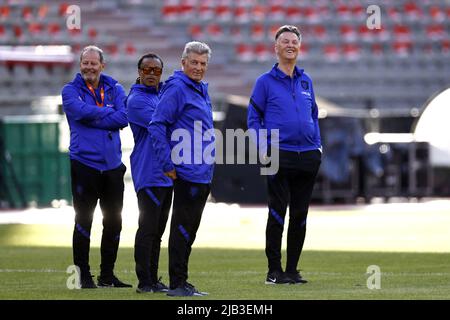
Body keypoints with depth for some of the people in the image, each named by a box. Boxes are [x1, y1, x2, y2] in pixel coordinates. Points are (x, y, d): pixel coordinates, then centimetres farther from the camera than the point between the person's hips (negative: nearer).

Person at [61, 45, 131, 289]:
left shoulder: (115, 90, 8)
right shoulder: (71, 90, 1)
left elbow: (123, 118, -8)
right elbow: (81, 111, -18)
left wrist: (92, 118, -13)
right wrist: (109, 112, -8)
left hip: (112, 165, 3)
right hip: (84, 163, -3)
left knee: (114, 222, 7)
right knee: (83, 221, -1)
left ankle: (107, 275, 18)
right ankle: (83, 275, 5)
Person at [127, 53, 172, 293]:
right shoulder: (136, 99, -8)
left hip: (166, 173, 8)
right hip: (149, 173, -8)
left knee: (157, 231, 12)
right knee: (148, 229, -7)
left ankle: (153, 280, 17)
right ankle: (144, 282, -5)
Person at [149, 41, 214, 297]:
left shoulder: (202, 90, 16)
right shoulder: (176, 89, -11)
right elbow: (157, 126, -16)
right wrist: (168, 164, -18)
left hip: (203, 173, 9)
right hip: (187, 172, -9)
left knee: (189, 229, 13)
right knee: (183, 228, -6)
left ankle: (181, 281, 19)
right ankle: (177, 285, -3)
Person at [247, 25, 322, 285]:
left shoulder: (306, 81, 15)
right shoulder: (266, 82, 1)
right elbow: (254, 117, 0)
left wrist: (318, 145, 9)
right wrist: (263, 147, -10)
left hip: (308, 156, 5)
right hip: (280, 156, -5)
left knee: (300, 215, 6)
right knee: (278, 212, -5)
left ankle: (292, 269, 13)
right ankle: (274, 270, 0)